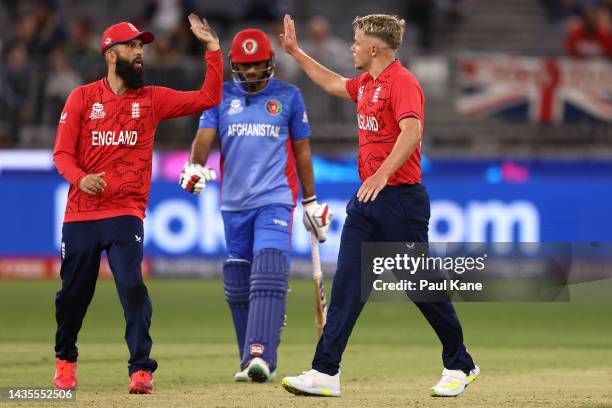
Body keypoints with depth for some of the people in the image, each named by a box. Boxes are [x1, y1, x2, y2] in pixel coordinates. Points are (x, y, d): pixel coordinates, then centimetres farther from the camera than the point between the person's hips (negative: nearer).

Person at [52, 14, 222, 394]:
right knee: (74, 292, 8)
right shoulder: (82, 98, 4)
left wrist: (213, 49, -4)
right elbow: (63, 153, 0)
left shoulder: (152, 99, 8)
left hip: (126, 214, 0)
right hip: (81, 214, 0)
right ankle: (65, 360, 31)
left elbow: (208, 98, 3)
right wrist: (80, 178, -21)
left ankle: (141, 369, -13)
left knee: (132, 286, -17)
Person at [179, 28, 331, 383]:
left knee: (268, 277, -20)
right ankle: (251, 361, 18)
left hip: (275, 200, -3)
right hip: (233, 204, 3)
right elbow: (205, 137, -3)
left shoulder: (288, 96, 6)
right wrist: (195, 167, -25)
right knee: (238, 285, 7)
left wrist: (311, 202, 12)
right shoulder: (221, 97, 9)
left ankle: (261, 356, -31)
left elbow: (302, 150, 12)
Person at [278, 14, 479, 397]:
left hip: (401, 199, -8)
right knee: (346, 285, -1)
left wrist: (383, 174, -40)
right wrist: (295, 52, 39)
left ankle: (459, 366, 17)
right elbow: (334, 83, 37)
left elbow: (412, 131, -29)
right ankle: (325, 373, -6)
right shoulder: (366, 84, 14)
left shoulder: (402, 82, -14)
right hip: (366, 199, 9)